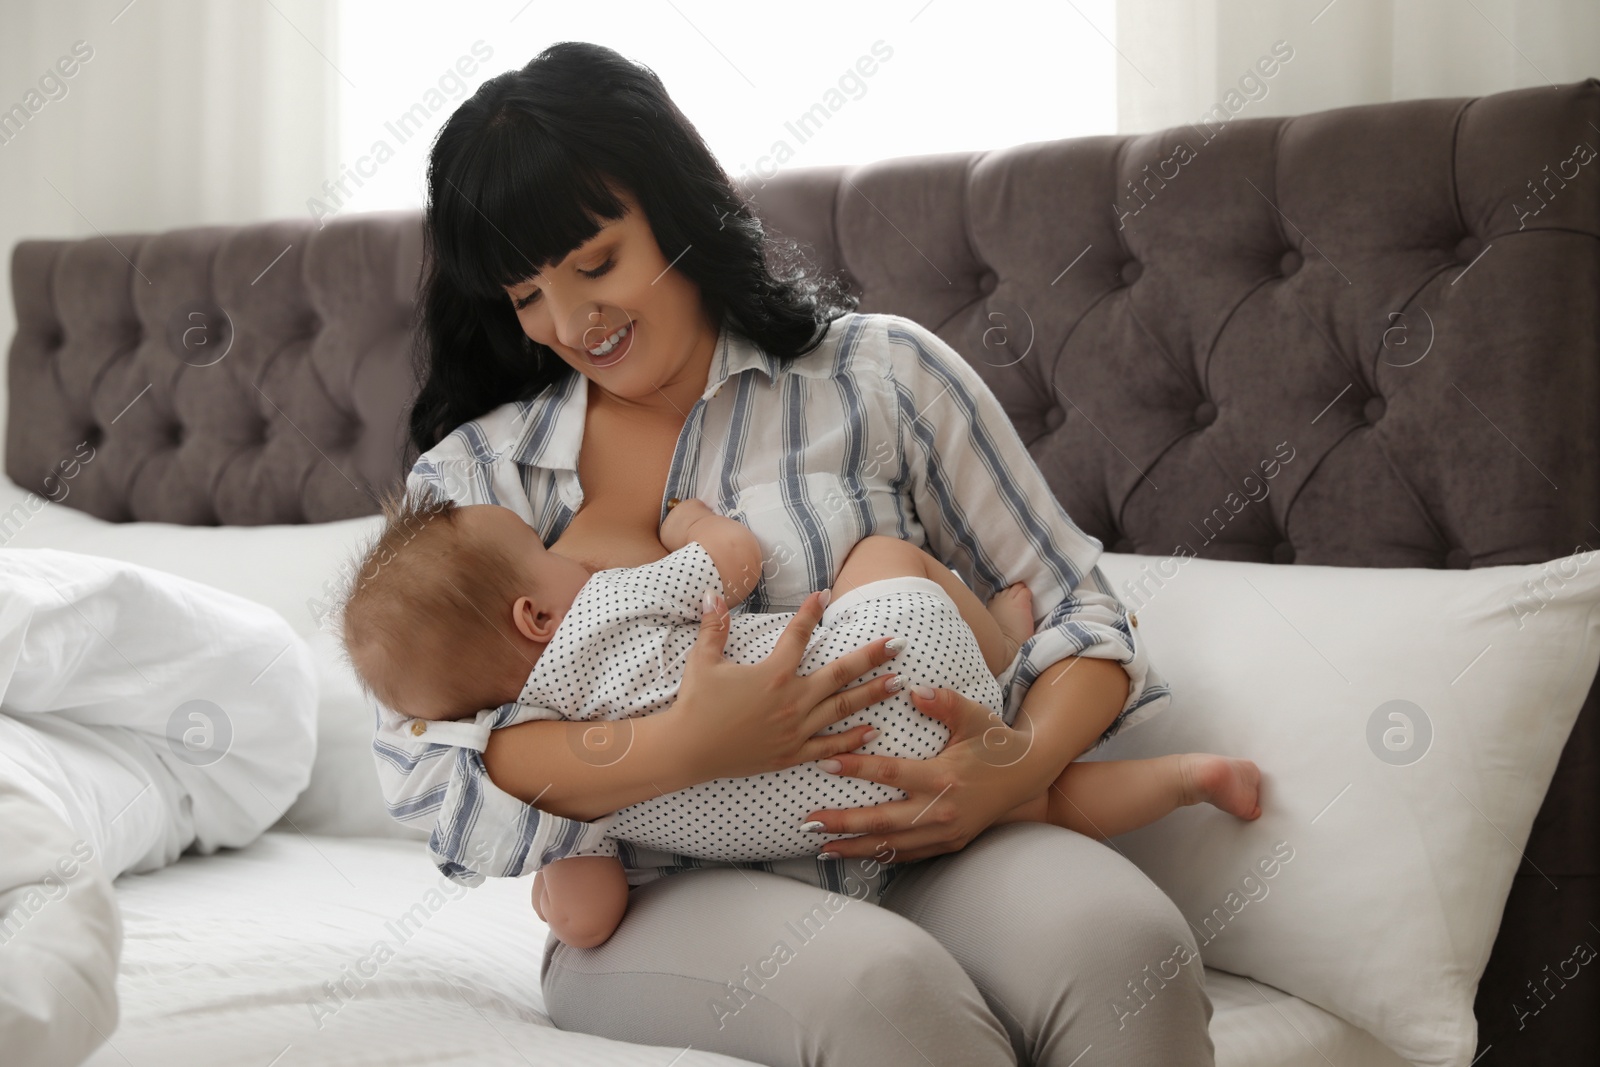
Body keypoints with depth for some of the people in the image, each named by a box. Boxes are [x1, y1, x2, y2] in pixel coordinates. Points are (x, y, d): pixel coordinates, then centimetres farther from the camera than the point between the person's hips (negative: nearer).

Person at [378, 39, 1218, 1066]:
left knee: (1119, 940, -31)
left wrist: (1024, 762, -15)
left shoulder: (882, 373, 7)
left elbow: (1073, 610, 8)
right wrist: (679, 748, -21)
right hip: (665, 903, -1)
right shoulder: (472, 476, 9)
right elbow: (424, 770, -5)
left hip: (911, 847, 2)